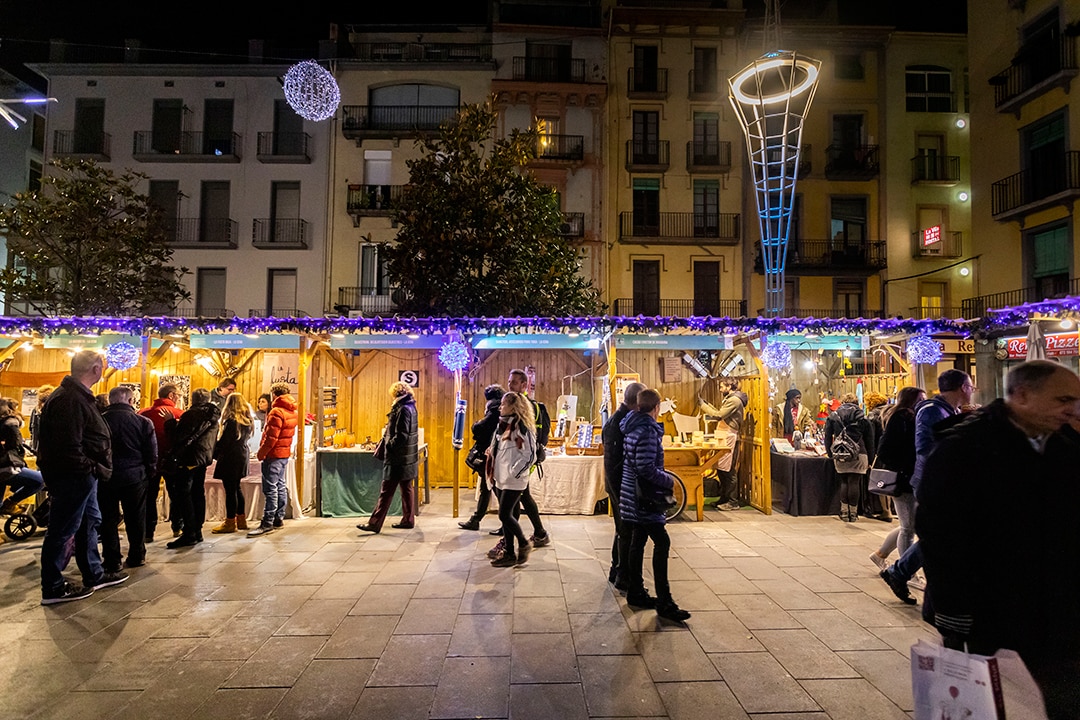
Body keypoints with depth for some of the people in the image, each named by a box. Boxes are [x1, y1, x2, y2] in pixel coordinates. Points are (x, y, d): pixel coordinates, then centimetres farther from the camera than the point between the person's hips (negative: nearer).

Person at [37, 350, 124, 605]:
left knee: (89, 522, 19)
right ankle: (53, 588, 13)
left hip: (81, 477, 11)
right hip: (72, 477, -11)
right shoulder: (69, 399, -21)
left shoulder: (77, 395, 13)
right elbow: (69, 446, -27)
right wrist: (91, 468, -19)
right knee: (63, 530, 1)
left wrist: (94, 469, 10)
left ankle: (94, 574, 31)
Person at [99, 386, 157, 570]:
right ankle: (136, 556, 19)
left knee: (108, 519, 9)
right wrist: (150, 471, 11)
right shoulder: (143, 422, -6)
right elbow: (152, 453, -4)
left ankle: (111, 560, 11)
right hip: (134, 476, -1)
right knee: (135, 518, 11)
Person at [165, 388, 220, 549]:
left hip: (189, 458, -8)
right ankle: (197, 531, 18)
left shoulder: (192, 414, -13)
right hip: (204, 458, 9)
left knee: (183, 494, -5)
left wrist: (171, 421, -3)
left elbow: (179, 435, -15)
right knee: (198, 493, 13)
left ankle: (189, 534, -7)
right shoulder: (213, 416, 12)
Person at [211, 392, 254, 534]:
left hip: (230, 458, -8)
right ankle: (241, 520, 24)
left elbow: (223, 442, -16)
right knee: (236, 488, 17)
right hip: (242, 456, 8)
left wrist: (214, 454, -1)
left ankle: (230, 523, 6)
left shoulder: (231, 421, -17)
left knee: (230, 489, -1)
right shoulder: (247, 420, 7)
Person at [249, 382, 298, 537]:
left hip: (274, 454, -9)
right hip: (285, 454, 9)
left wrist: (261, 453, -12)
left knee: (270, 489, -7)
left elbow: (271, 437, -21)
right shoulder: (292, 412, 11)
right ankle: (279, 518, 20)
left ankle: (267, 523, -5)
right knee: (280, 486, 14)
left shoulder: (277, 412, -17)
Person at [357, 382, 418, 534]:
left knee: (386, 491, -4)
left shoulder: (403, 410, -18)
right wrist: (389, 441, 9)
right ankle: (408, 520, 22)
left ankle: (374, 523, 1)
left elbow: (401, 436, -23)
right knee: (406, 489, 15)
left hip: (398, 459, -10)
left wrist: (389, 445, -11)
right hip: (407, 457, 10)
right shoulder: (410, 407, 11)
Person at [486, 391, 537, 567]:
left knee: (505, 515, -7)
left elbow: (530, 456, -17)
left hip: (514, 481, -8)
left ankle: (524, 544, 14)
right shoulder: (503, 424, 10)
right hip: (502, 479, 8)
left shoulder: (521, 427, -16)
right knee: (506, 516, 12)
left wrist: (514, 473, -18)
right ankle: (508, 553, 21)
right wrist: (492, 451, 7)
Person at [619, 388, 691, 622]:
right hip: (645, 497, -10)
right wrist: (668, 481, -10)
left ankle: (635, 593, 25)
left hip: (633, 496, 10)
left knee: (638, 541, 15)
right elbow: (646, 468, -24)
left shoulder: (633, 427, 10)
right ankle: (664, 603, -2)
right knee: (661, 543, -6)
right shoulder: (647, 431, -19)